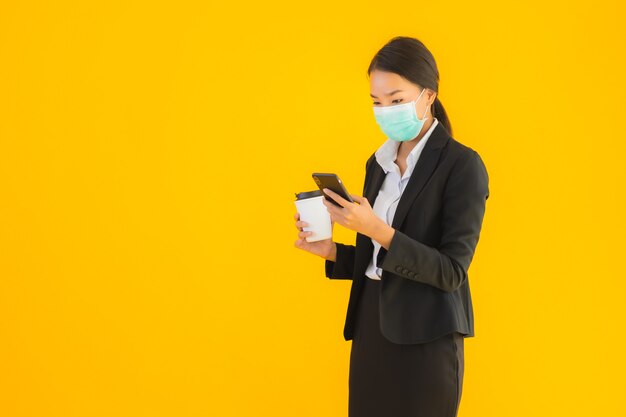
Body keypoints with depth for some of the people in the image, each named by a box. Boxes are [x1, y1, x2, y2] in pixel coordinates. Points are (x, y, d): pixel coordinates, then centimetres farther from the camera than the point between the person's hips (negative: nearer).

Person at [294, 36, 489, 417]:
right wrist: (331, 251, -1)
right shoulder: (378, 163, 11)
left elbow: (451, 272, -16)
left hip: (425, 340, -6)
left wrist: (377, 230, -24)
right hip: (371, 331, 6)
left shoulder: (462, 165, -11)